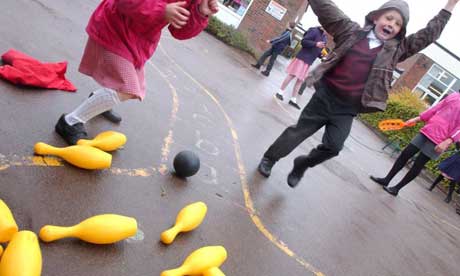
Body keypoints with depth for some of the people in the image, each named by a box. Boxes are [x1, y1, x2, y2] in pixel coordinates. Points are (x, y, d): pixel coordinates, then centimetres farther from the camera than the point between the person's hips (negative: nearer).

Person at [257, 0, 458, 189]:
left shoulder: (396, 49, 7)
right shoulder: (352, 31, 0)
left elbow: (429, 34, 8)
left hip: (347, 110, 2)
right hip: (325, 98, -2)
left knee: (333, 147, -4)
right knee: (297, 133, 7)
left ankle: (302, 164, 24)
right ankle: (269, 158, 29)